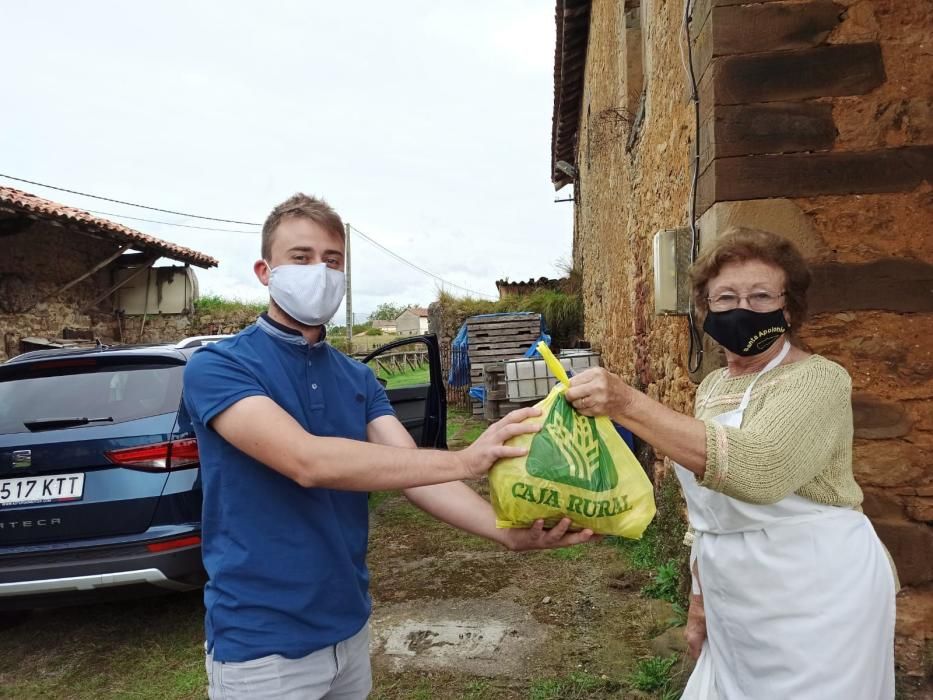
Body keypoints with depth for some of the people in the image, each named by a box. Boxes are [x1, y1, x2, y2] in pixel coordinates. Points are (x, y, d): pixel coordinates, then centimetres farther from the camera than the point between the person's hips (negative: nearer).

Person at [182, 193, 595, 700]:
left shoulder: (358, 379, 4)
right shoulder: (217, 366, -15)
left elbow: (412, 469, -8)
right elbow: (306, 461, -30)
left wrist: (506, 531, -25)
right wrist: (464, 460, -36)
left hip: (348, 627, 6)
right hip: (262, 643, -5)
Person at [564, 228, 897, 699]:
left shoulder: (818, 380, -16)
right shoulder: (712, 388, 7)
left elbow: (758, 468, -36)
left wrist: (629, 404, -42)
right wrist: (700, 597, 14)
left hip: (815, 606, -7)